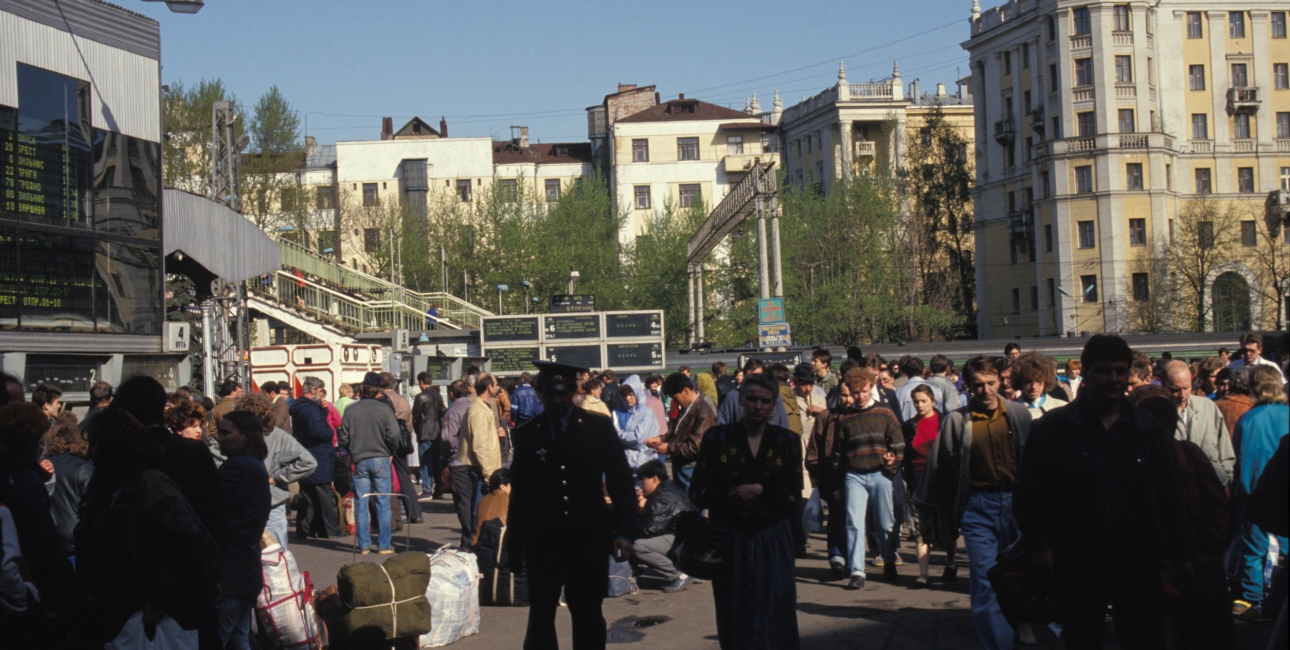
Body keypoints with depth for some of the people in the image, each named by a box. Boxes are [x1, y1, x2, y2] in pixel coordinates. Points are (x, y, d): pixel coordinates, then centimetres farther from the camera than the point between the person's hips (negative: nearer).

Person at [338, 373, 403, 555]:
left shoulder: (350, 410, -1)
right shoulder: (384, 409, -7)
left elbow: (343, 438, 0)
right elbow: (393, 435, -12)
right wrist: (390, 451, 6)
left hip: (359, 460, 2)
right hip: (380, 460, -2)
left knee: (361, 504, 7)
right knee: (383, 504, 3)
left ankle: (364, 545, 8)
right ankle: (383, 545, 4)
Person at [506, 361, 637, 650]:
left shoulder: (599, 428, 1)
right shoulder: (527, 434, 4)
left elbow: (621, 483, 1)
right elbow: (519, 494, 8)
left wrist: (624, 531, -10)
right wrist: (514, 546, 8)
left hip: (589, 539, 0)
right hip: (543, 542, 0)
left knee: (589, 618, 9)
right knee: (540, 618, -3)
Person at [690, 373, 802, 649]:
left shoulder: (787, 441, 4)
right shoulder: (717, 438, 1)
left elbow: (794, 496, -1)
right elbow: (698, 492, -2)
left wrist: (760, 491, -15)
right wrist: (733, 495, -13)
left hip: (772, 540, 0)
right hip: (729, 540, 0)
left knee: (775, 616, -1)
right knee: (734, 618, 5)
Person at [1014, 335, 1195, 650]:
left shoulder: (1150, 430, 8)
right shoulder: (1053, 430, 0)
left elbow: (1170, 495, 11)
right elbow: (1029, 493, -1)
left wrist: (1180, 552, 9)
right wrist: (1039, 546, -9)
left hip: (1136, 557, 1)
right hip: (1076, 561, -1)